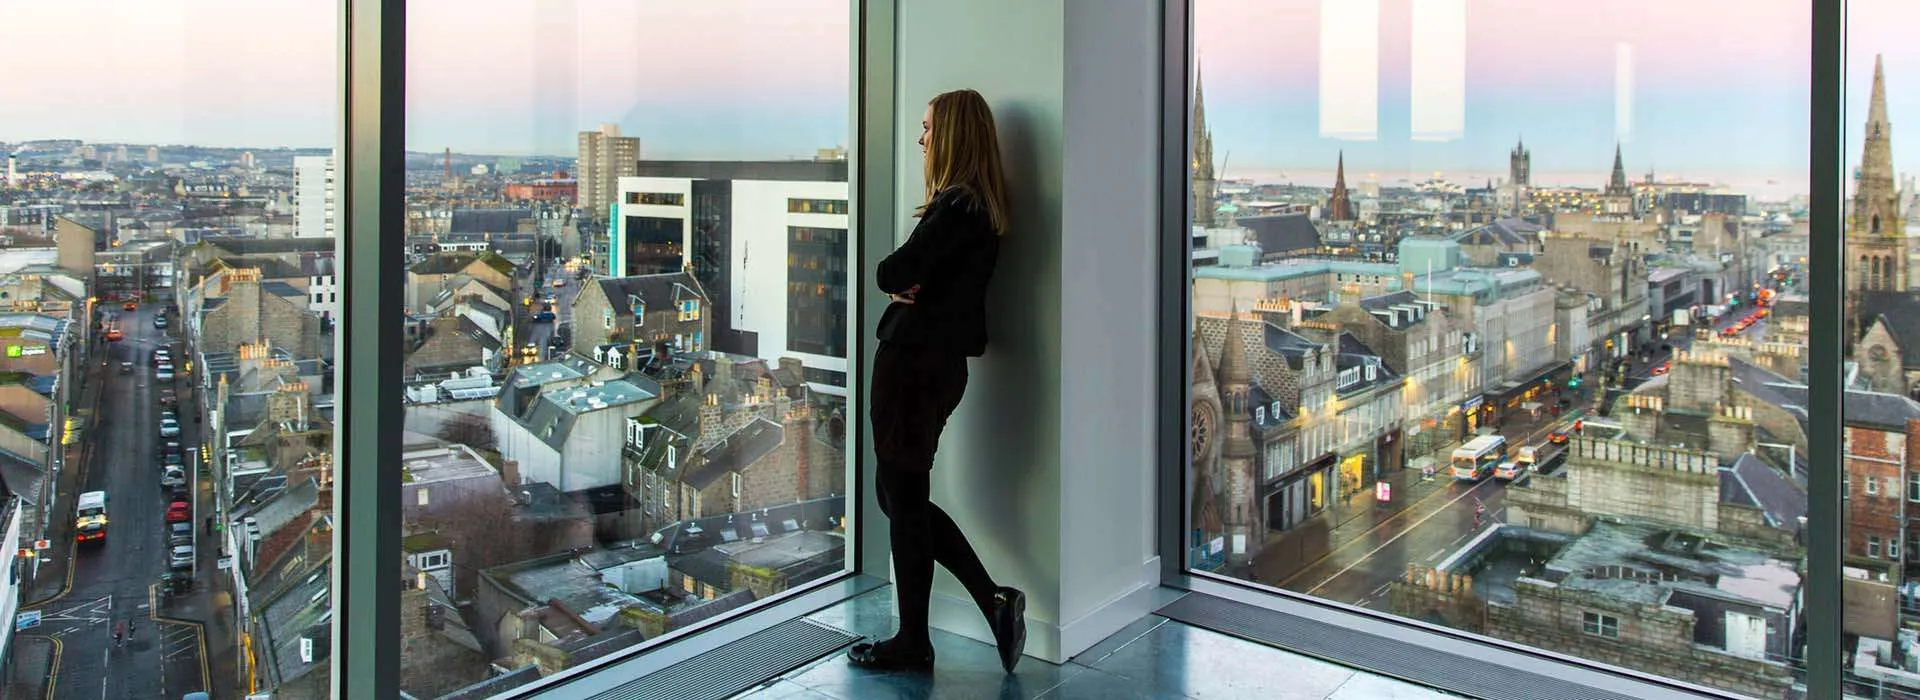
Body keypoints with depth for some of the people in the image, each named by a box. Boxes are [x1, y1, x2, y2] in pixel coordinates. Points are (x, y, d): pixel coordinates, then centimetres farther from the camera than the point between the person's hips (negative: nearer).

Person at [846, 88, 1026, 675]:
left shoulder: (955, 207, -17)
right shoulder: (981, 207, 14)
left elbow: (892, 274, -18)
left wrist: (900, 279, 3)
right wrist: (910, 283, -6)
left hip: (914, 362, -10)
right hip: (942, 359, 10)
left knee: (902, 499, 2)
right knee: (903, 496, 17)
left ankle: (912, 644, 14)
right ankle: (995, 601, 15)